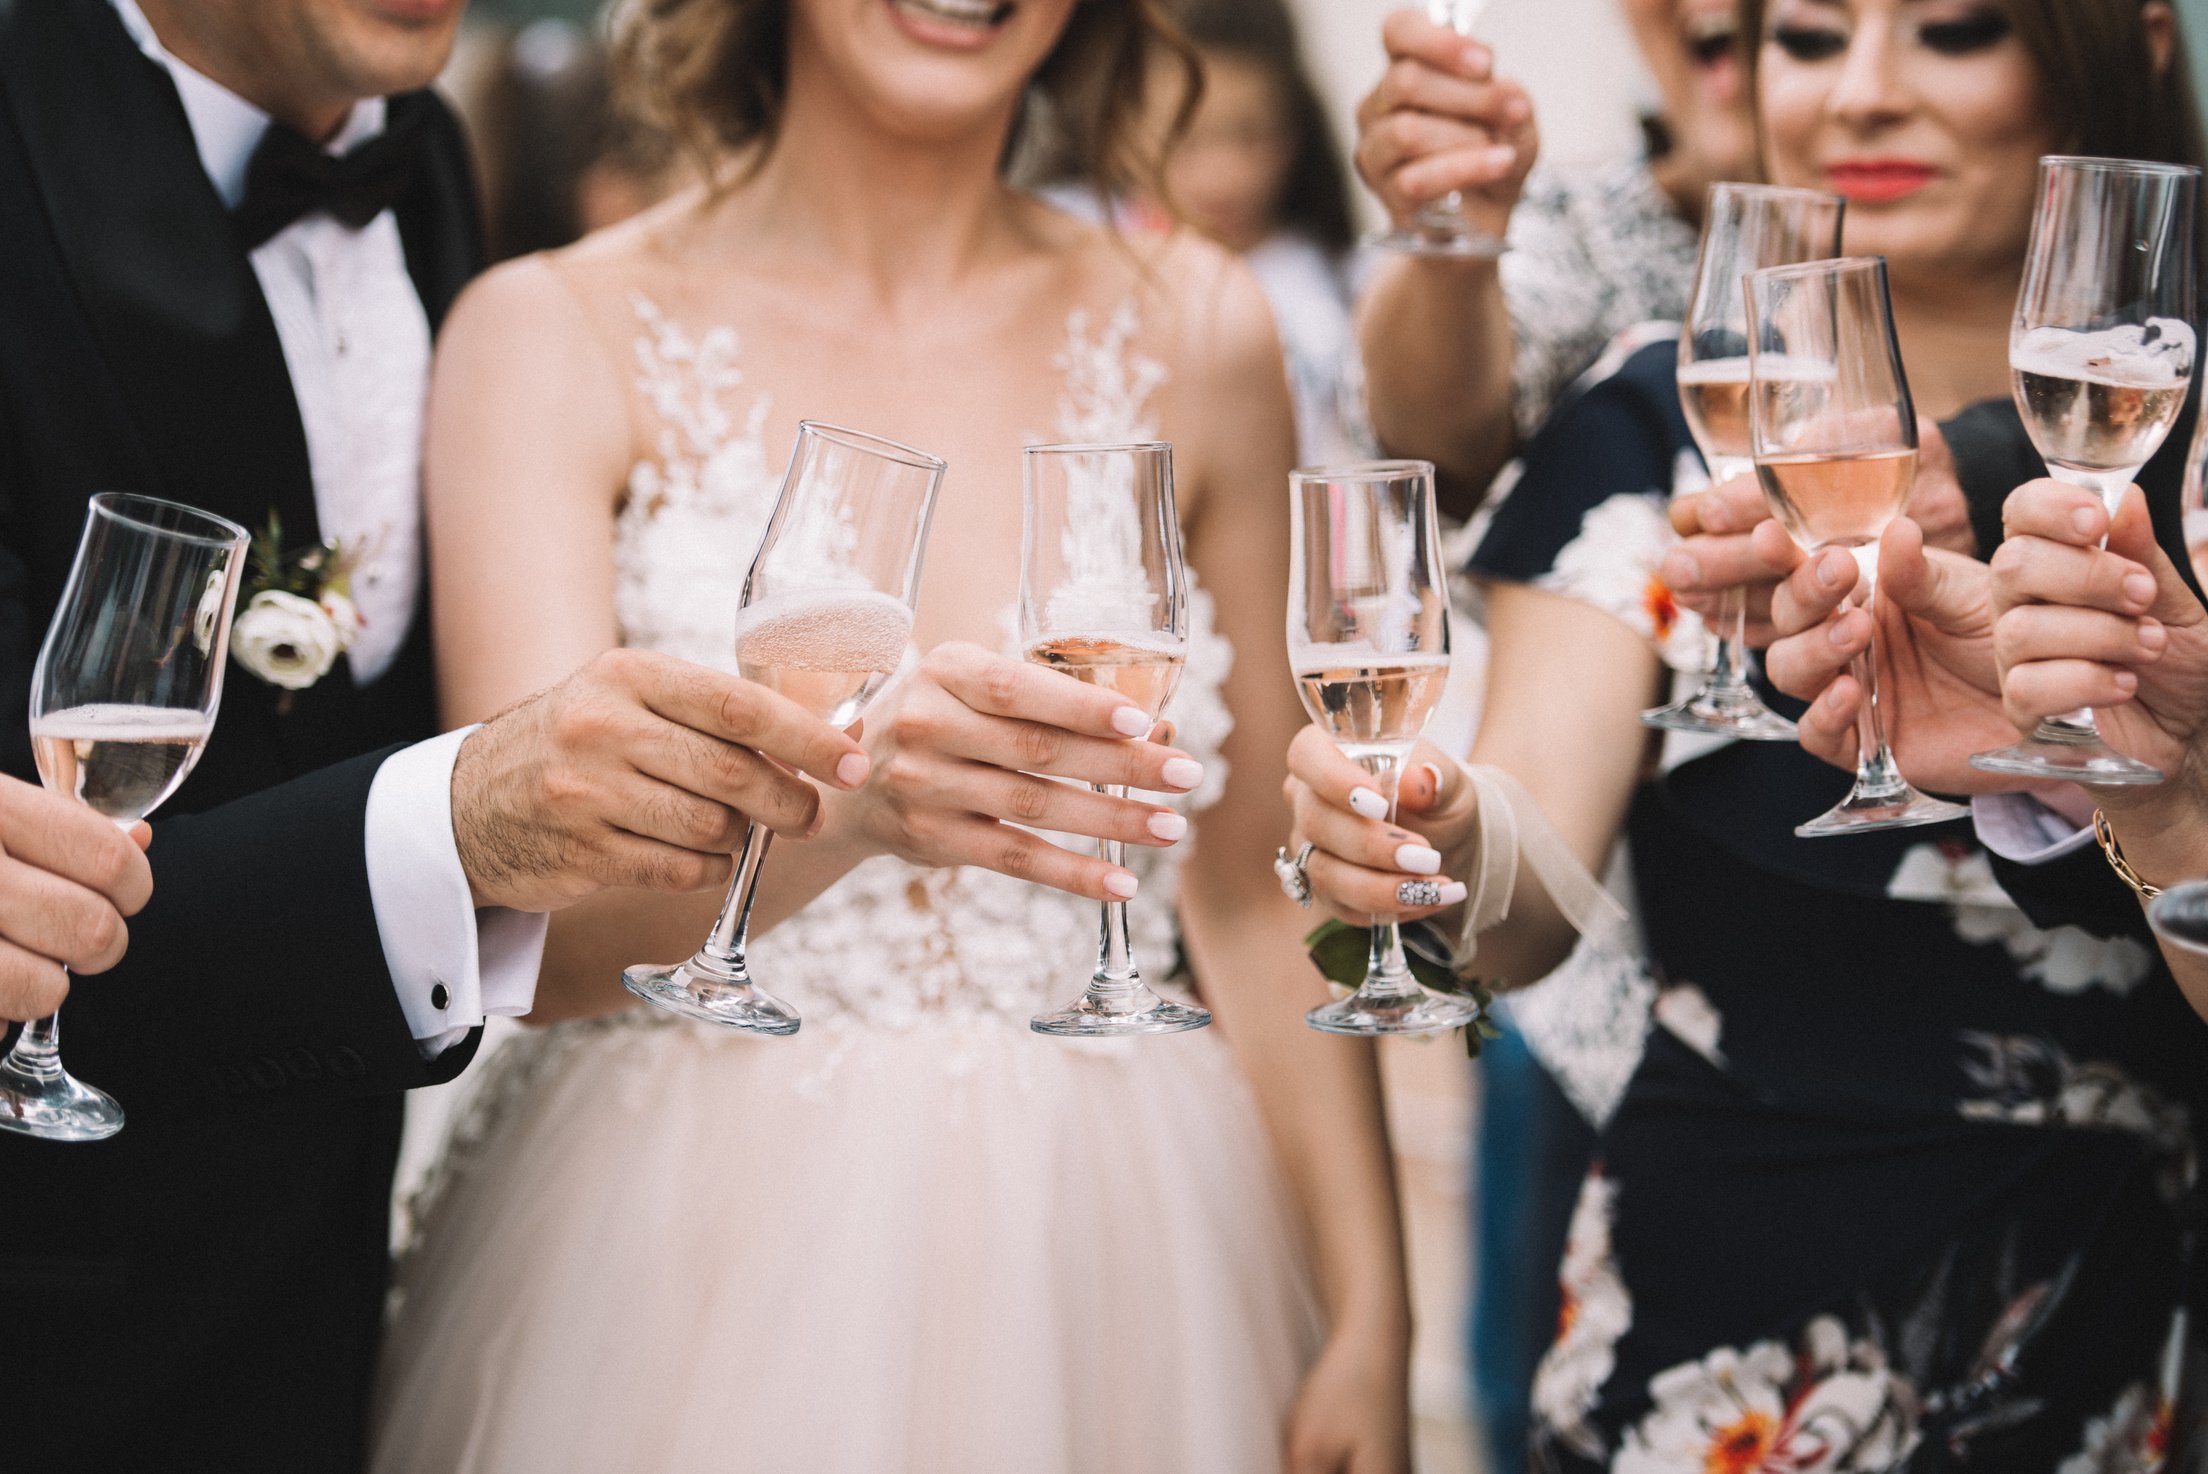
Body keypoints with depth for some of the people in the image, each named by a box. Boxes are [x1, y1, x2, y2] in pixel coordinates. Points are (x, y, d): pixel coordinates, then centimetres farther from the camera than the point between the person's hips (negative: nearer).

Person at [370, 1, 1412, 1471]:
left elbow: (1258, 895, 6)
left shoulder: (1193, 331, 3)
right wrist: (842, 788, -36)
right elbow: (530, 923, -17)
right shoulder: (555, 337, -6)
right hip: (684, 1270, -2)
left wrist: (1371, 1326, -2)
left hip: (1102, 1274, 3)